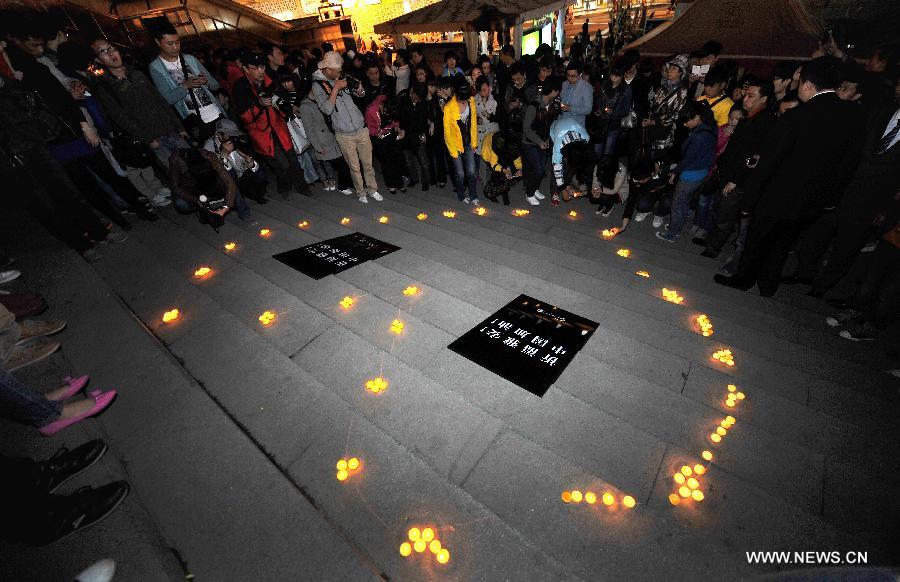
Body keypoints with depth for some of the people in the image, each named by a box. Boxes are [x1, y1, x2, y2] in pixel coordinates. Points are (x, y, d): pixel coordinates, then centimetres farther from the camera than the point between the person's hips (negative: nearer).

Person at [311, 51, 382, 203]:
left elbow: (361, 94, 15)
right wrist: (335, 88, -20)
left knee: (368, 163, 10)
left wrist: (359, 89, -8)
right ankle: (361, 192, 24)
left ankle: (372, 188, 28)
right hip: (344, 135, -3)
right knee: (354, 167, 5)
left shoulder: (342, 77, 6)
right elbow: (326, 109, -18)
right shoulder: (318, 85, -6)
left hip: (362, 129, 4)